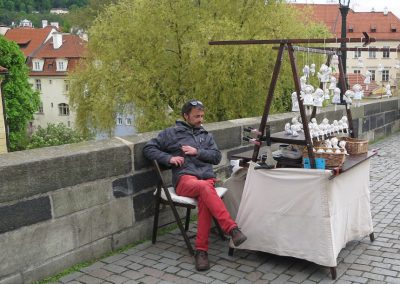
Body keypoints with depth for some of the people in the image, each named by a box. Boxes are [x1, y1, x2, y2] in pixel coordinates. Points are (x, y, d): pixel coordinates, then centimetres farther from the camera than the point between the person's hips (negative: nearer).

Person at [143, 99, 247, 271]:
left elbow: (217, 157, 15)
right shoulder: (171, 133, 15)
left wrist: (197, 152, -1)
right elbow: (148, 148, 9)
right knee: (204, 188, -38)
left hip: (207, 178, 3)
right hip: (185, 178, -3)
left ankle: (201, 250, -30)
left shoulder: (206, 135, 26)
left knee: (205, 200, -34)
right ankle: (232, 229, -43)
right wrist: (169, 158, -5)